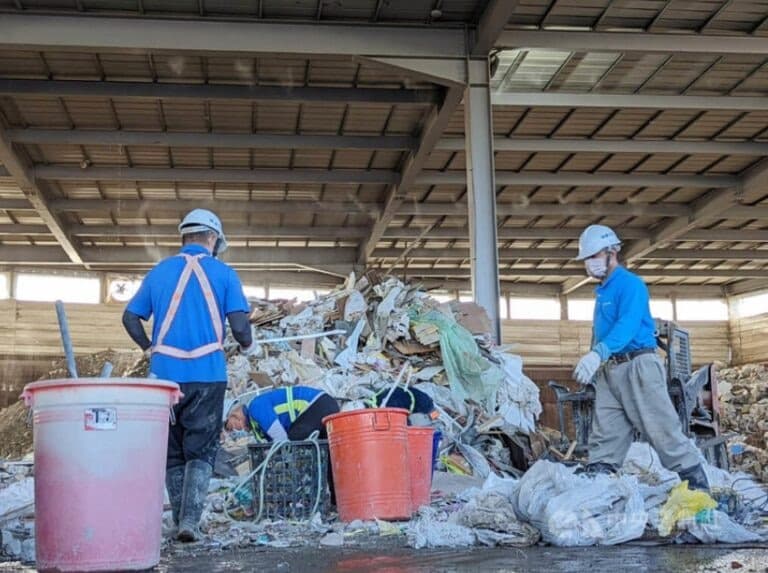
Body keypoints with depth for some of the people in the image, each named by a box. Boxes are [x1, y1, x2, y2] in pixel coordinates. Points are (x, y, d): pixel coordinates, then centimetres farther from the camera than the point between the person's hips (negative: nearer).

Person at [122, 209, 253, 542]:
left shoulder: (159, 272, 9)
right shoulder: (223, 274, 1)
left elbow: (130, 317, 7)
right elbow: (239, 324, -7)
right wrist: (246, 344, 14)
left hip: (165, 374, 2)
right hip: (207, 374, -2)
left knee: (172, 451, 13)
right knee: (201, 451, 5)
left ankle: (181, 520, 15)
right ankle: (190, 521, -8)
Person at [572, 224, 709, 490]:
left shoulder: (630, 284, -8)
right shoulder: (602, 291, 20)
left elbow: (627, 326, -24)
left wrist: (597, 354, -37)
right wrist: (593, 362, 16)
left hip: (637, 366, -8)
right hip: (608, 370, 8)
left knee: (663, 429, -5)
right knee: (604, 436, 2)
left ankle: (697, 483, 3)